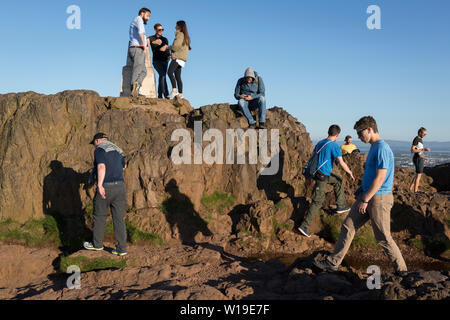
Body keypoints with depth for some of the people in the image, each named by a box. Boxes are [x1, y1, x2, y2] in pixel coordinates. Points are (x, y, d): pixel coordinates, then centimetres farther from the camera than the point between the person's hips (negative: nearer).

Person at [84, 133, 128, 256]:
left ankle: (97, 243, 26)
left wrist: (100, 185, -27)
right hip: (120, 186, 6)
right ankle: (122, 248, 7)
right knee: (119, 218, 7)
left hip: (105, 187, -6)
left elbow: (101, 167, -21)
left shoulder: (99, 150, -5)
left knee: (99, 216, 13)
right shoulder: (117, 150, 17)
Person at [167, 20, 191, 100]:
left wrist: (170, 47, 2)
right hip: (181, 59, 10)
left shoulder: (180, 34, -5)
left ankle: (174, 90, -31)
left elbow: (176, 46, -17)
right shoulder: (185, 36, 23)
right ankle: (180, 94, 7)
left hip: (177, 57, -10)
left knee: (170, 72, -22)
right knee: (178, 76, 8)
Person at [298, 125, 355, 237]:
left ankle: (341, 206, 33)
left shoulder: (320, 143, 12)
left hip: (316, 172, 9)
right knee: (317, 201, -4)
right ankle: (304, 225, -4)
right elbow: (341, 163, -16)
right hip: (322, 176, -9)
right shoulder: (334, 145, -13)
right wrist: (349, 172, 2)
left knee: (338, 181, 26)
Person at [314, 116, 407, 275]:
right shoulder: (373, 147, 14)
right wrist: (361, 190, 20)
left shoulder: (382, 148, -18)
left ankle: (401, 270, 18)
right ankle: (333, 262, 15)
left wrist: (365, 200, -20)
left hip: (379, 199, -9)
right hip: (367, 195, 10)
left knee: (383, 238, 1)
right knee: (348, 226, 8)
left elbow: (380, 178, -22)